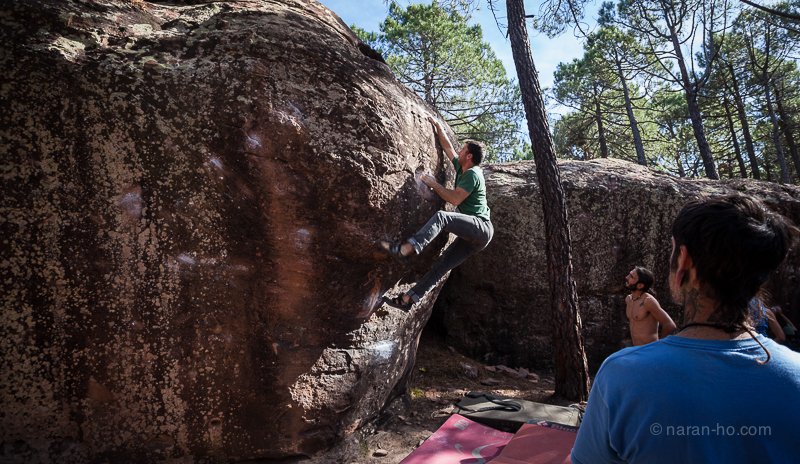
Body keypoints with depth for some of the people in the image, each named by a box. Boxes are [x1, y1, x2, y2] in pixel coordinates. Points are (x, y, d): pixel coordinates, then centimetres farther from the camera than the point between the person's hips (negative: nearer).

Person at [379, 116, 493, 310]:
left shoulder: (472, 174, -8)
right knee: (441, 265, 1)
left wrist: (433, 184, -11)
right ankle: (408, 299, -1)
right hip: (472, 235, 9)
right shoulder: (461, 168, 19)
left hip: (481, 227, -9)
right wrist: (437, 125, 29)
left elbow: (455, 199, -18)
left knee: (441, 216, -33)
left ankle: (406, 248, -54)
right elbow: (447, 146, 28)